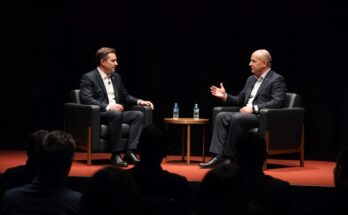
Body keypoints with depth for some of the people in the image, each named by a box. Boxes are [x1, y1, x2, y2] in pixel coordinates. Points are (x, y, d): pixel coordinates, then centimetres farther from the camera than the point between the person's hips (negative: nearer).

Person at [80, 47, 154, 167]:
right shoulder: (88, 78, -3)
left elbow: (125, 96, 26)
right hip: (98, 115, -7)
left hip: (116, 113, 7)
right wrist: (108, 107, -27)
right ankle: (116, 154, -33)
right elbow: (86, 99, -16)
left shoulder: (116, 77, 19)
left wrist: (139, 101, 6)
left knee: (139, 115, -17)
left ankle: (129, 152, -26)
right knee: (116, 115, -37)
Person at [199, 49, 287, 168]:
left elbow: (277, 102, -17)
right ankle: (218, 156, -23)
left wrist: (253, 108, -22)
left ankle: (229, 157, -24)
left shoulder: (277, 80, -4)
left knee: (237, 118, -33)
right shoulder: (251, 79, 22)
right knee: (221, 116, -15)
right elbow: (240, 100, 25)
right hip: (246, 114, 8)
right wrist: (225, 96, 6)